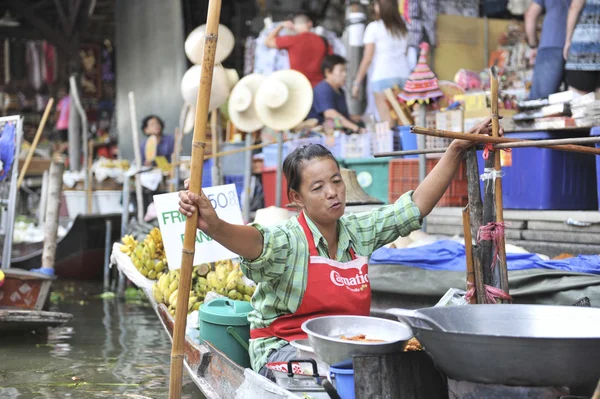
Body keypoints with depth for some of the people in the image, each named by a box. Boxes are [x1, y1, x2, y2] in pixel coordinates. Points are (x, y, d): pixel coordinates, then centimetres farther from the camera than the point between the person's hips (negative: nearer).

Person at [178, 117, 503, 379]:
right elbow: (256, 242, -38)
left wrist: (457, 150, 2)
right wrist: (213, 225, -61)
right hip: (286, 348, -6)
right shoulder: (288, 241, -16)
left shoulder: (359, 231, 4)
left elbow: (417, 204, 8)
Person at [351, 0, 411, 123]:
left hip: (383, 76, -5)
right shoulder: (402, 27, 14)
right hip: (404, 74, 5)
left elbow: (367, 58, -4)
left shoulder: (374, 27, -1)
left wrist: (357, 82, 0)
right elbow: (405, 53, 13)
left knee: (387, 121, -8)